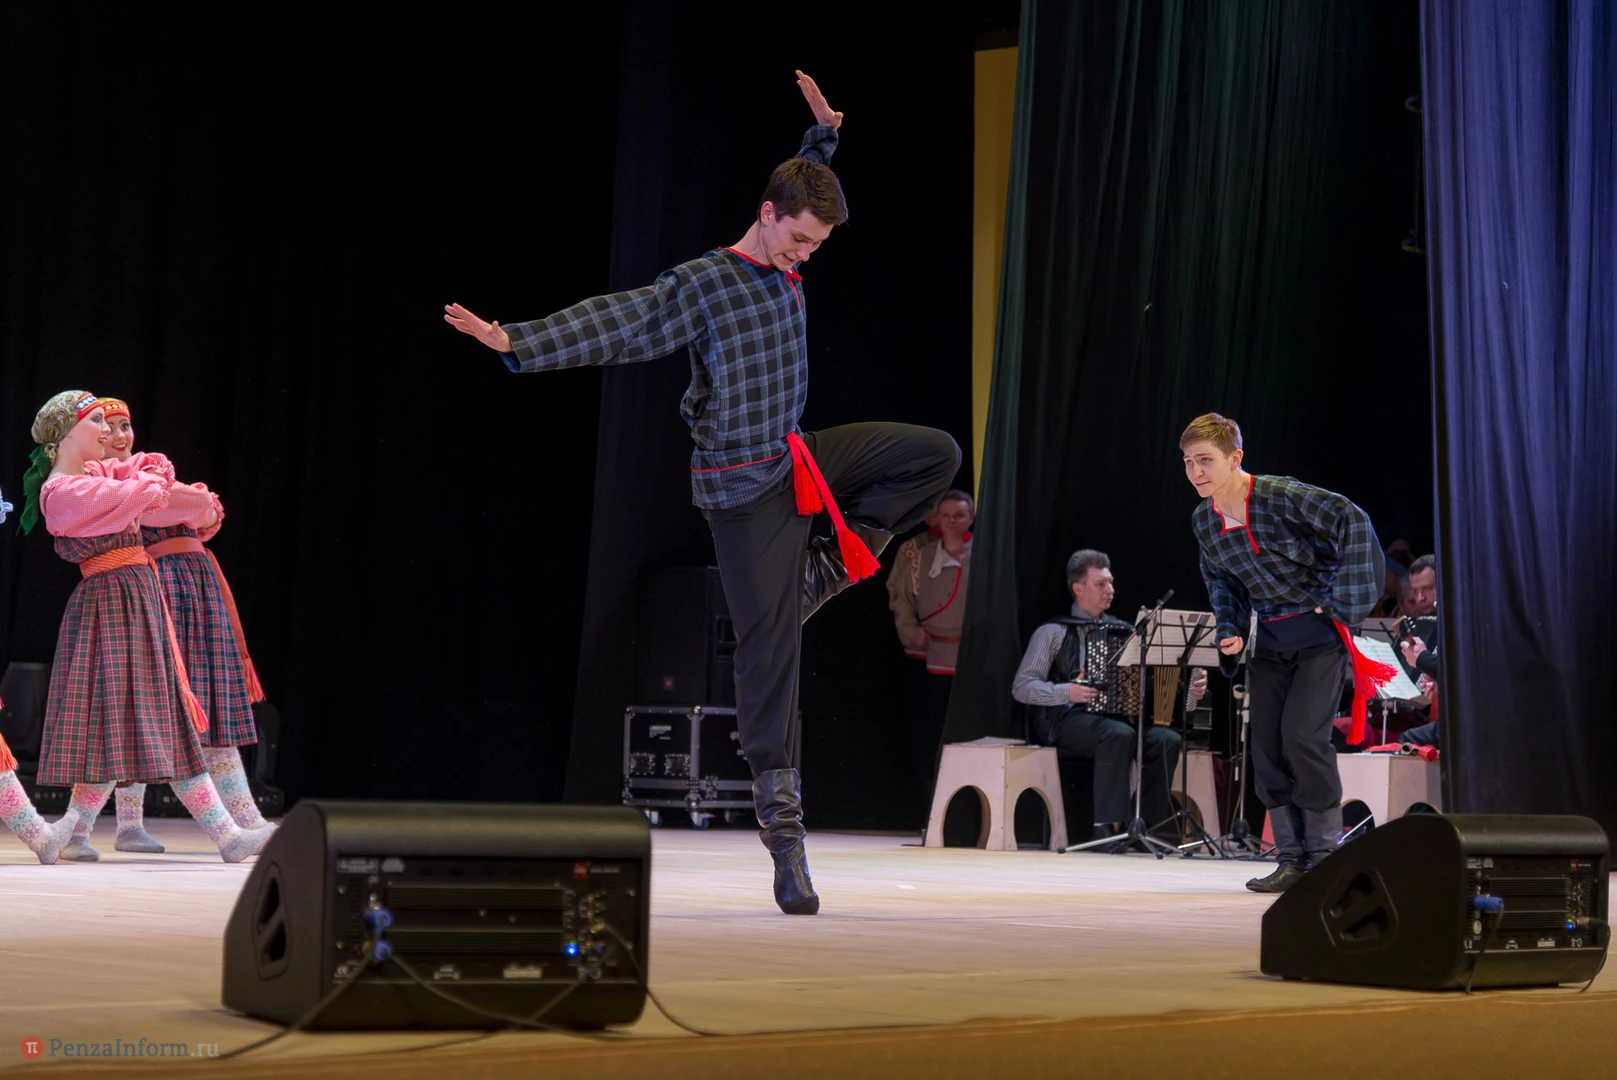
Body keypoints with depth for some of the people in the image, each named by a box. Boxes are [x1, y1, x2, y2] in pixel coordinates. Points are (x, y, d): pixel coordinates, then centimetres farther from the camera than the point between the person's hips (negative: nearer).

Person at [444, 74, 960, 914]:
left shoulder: (786, 270, 8)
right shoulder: (702, 285, -14)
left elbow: (804, 190, 31)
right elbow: (610, 325, -21)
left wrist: (824, 135, 25)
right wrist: (517, 344, -30)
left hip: (803, 459, 8)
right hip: (746, 485, -8)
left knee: (935, 455, 2)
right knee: (767, 644, -6)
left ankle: (827, 569, 4)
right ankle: (780, 815, 1)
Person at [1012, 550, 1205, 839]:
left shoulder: (1123, 631, 20)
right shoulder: (1053, 632, 7)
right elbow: (1022, 687, -1)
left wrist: (1189, 687, -4)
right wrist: (1067, 692, -16)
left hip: (1119, 716, 5)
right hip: (1068, 720, -5)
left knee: (1167, 739, -24)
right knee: (1119, 734, -35)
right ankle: (1109, 824, -32)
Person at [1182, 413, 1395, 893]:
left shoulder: (1281, 496, -20)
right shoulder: (1204, 521, 2)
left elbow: (1353, 521, -24)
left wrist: (1343, 602, -23)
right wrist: (1231, 632, 2)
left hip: (1319, 631, -7)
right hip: (1268, 639, 7)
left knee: (1303, 736, -16)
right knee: (1267, 743, 0)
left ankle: (1325, 855, -2)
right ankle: (1293, 859, 9)